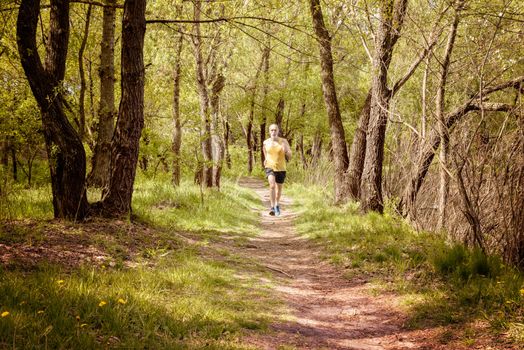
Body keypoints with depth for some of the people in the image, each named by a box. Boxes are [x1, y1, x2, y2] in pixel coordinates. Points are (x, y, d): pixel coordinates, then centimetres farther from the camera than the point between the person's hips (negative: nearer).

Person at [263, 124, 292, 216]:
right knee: (272, 185, -26)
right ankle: (272, 207, -24)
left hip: (281, 168, 1)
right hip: (270, 167, -1)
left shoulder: (283, 141, -6)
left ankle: (277, 204, 44)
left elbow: (289, 155, -6)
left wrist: (286, 151, -26)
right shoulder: (266, 142, -1)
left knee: (279, 188, 17)